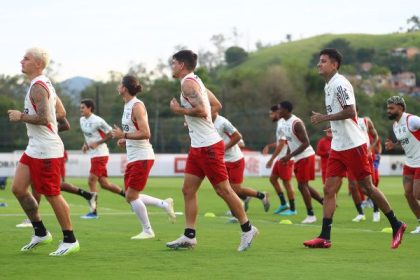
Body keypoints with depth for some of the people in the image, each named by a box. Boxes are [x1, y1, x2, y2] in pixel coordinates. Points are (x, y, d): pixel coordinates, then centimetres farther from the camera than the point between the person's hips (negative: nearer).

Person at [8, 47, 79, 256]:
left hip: (46, 151, -10)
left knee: (52, 195, -3)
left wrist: (21, 116, -14)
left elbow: (43, 118, -27)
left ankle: (70, 240, 7)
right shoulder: (44, 84, 16)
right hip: (34, 149, 10)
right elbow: (60, 113, 24)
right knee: (18, 188, 9)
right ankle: (40, 233, 18)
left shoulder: (38, 87, -16)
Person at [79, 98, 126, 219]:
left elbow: (111, 133, -14)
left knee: (91, 181, -11)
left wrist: (97, 143, -18)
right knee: (104, 184, 10)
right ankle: (127, 195, 24)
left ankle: (94, 212, -7)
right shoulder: (82, 120, 10)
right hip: (93, 155, 9)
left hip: (100, 154, -9)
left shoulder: (97, 121, -16)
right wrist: (85, 144, 7)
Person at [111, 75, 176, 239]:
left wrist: (124, 135, -21)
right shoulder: (127, 106, 13)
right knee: (130, 197, 9)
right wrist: (125, 140, 9)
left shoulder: (137, 106, -15)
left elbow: (145, 133, -23)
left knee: (131, 196, -7)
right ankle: (164, 204, 18)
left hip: (142, 157, -10)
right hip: (132, 158, 10)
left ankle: (147, 231, 4)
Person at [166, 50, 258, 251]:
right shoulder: (195, 81, 16)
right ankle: (189, 236, 5)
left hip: (208, 146, -10)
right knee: (188, 190, 5)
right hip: (198, 146, 10)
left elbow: (201, 111, -25)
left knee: (223, 189, -2)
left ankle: (247, 229, 8)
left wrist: (178, 110, -13)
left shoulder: (188, 83, -14)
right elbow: (216, 104, 26)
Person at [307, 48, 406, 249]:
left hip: (353, 145, -9)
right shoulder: (328, 85, 14)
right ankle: (325, 237, 1)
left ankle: (396, 226, 11)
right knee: (329, 190, 2)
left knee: (367, 187, -3)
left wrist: (324, 118, -18)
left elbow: (351, 112, -23)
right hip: (337, 147, 9)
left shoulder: (339, 84, -15)